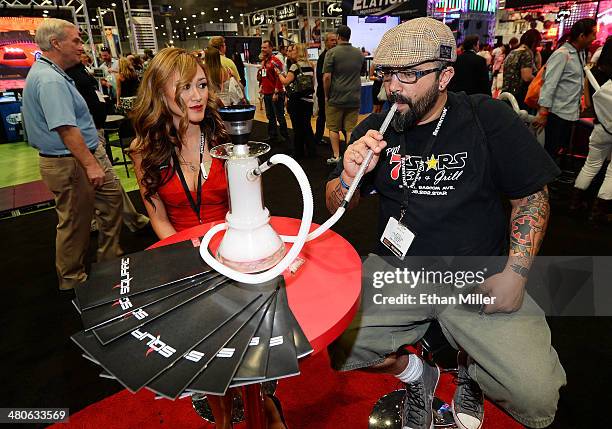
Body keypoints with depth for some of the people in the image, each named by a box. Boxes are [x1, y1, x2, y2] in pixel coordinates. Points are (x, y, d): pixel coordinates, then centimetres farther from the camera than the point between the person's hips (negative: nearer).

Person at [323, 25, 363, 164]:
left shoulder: (332, 53, -8)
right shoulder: (359, 53, 8)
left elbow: (327, 77, -12)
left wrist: (326, 95, -2)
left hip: (336, 98, -4)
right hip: (354, 98, 4)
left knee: (333, 128, 8)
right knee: (350, 129, 6)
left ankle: (336, 156, 10)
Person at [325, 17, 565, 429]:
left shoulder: (490, 119, -4)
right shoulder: (375, 129, 2)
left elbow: (532, 196, 3)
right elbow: (336, 206, 6)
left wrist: (516, 273, -8)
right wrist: (349, 176, -17)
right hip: (395, 271, 2)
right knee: (329, 343, -15)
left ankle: (470, 367, 23)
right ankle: (415, 373, 17)